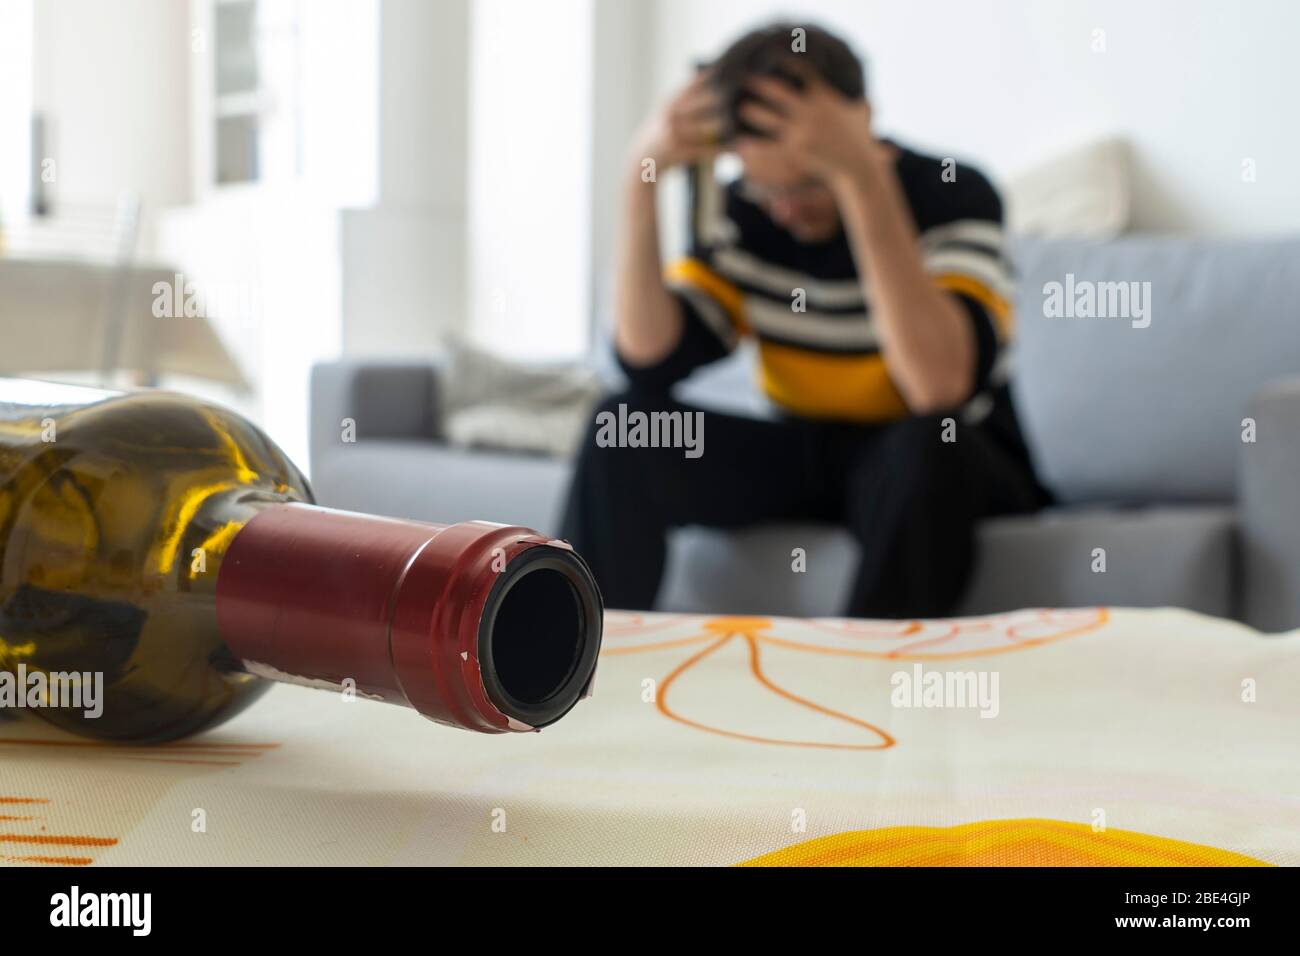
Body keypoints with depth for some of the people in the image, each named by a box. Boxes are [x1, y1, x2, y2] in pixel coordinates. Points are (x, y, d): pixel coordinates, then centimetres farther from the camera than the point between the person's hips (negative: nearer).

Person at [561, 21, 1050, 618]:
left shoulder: (953, 197, -17)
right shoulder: (741, 212, -3)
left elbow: (941, 386, -34)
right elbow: (650, 358, -14)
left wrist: (862, 176, -38)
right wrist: (641, 179, -22)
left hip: (942, 467, -4)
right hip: (802, 454, 4)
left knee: (925, 446, -37)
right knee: (624, 429, -15)